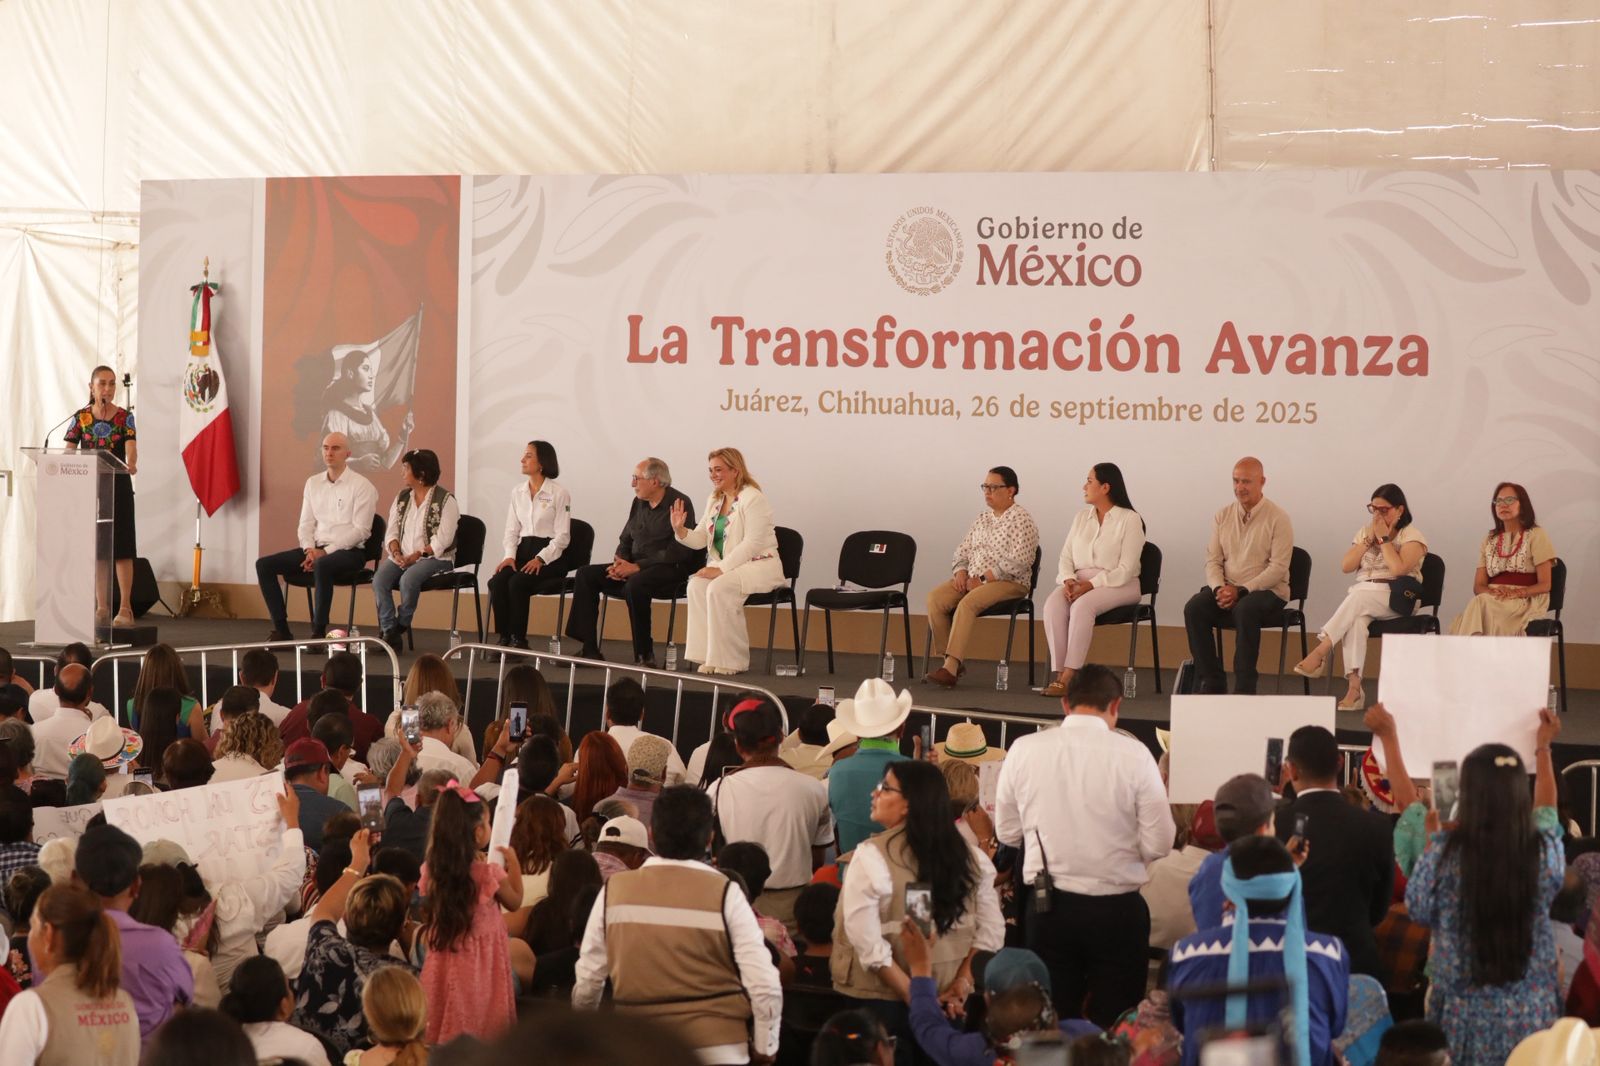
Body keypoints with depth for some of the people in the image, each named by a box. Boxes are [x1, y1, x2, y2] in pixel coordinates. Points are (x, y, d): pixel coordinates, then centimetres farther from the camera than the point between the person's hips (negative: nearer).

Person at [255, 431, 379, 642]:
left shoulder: (361, 486, -4)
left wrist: (325, 552, -17)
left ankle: (318, 631, -33)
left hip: (349, 551, -7)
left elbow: (360, 530, -12)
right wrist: (310, 549, -7)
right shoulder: (313, 483, 15)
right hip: (316, 549, 7)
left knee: (322, 566, -40)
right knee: (264, 565, -10)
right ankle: (281, 630, -13)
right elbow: (305, 524, 14)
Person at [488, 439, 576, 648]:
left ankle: (518, 639, -19)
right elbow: (512, 529, 11)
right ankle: (504, 638, -18)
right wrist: (510, 555, -6)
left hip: (551, 554, -5)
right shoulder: (517, 491, 12)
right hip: (523, 549, 5)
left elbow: (562, 536, -9)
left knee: (517, 583, -30)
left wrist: (540, 558, -20)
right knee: (497, 582, -24)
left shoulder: (559, 493, -5)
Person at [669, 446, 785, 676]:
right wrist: (680, 530, -9)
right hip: (724, 566, 7)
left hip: (759, 565, -7)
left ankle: (730, 660, -20)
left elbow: (752, 544, -20)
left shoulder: (753, 498, -12)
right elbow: (699, 540, 12)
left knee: (719, 588, -32)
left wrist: (721, 569, -25)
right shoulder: (714, 500, 13)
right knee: (696, 585, -23)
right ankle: (708, 657, -19)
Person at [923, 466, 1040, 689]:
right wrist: (960, 572, -2)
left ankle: (951, 668, -38)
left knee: (967, 603, -34)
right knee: (935, 598, -18)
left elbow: (1018, 562, -16)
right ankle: (949, 659, -15)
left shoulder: (1021, 519, -6)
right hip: (972, 580, 7)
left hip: (1009, 582, -7)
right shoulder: (982, 517, 18)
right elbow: (962, 550, 21)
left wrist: (983, 578, -18)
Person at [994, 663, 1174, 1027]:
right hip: (1117, 911, -2)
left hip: (1048, 907, 2)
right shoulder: (1133, 754, -11)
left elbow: (1007, 832, 6)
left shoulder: (1024, 750, -4)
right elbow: (1159, 844, -9)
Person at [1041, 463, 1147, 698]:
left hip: (1117, 585, -5)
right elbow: (1066, 557, 13)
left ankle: (1069, 677, -38)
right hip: (1080, 582, 5)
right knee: (1053, 605, -28)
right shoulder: (1081, 517, 18)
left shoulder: (1130, 519, -3)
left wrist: (1090, 585, -21)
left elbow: (1125, 570, -11)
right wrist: (1069, 580, -10)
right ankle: (1059, 674, -34)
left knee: (1082, 606, -36)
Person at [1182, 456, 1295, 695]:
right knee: (1194, 607, -24)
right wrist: (1219, 588, -13)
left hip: (1268, 590, -5)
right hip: (1228, 588, 5)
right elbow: (1213, 560, 9)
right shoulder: (1223, 516, 11)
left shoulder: (1278, 518, -5)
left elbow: (1278, 567, -12)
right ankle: (1210, 682, -18)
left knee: (1245, 610, -37)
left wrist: (1241, 591, -21)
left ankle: (1244, 687, -29)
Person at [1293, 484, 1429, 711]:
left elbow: (1398, 568, -17)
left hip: (1396, 598, -4)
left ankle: (1321, 651, -37)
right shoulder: (1364, 532, 19)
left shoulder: (1412, 536, 2)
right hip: (1360, 598, 4)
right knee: (1356, 618, -34)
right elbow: (1345, 566, 7)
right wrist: (1369, 539, -1)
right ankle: (1354, 687, -42)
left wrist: (1384, 539, -9)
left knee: (1358, 597, -35)